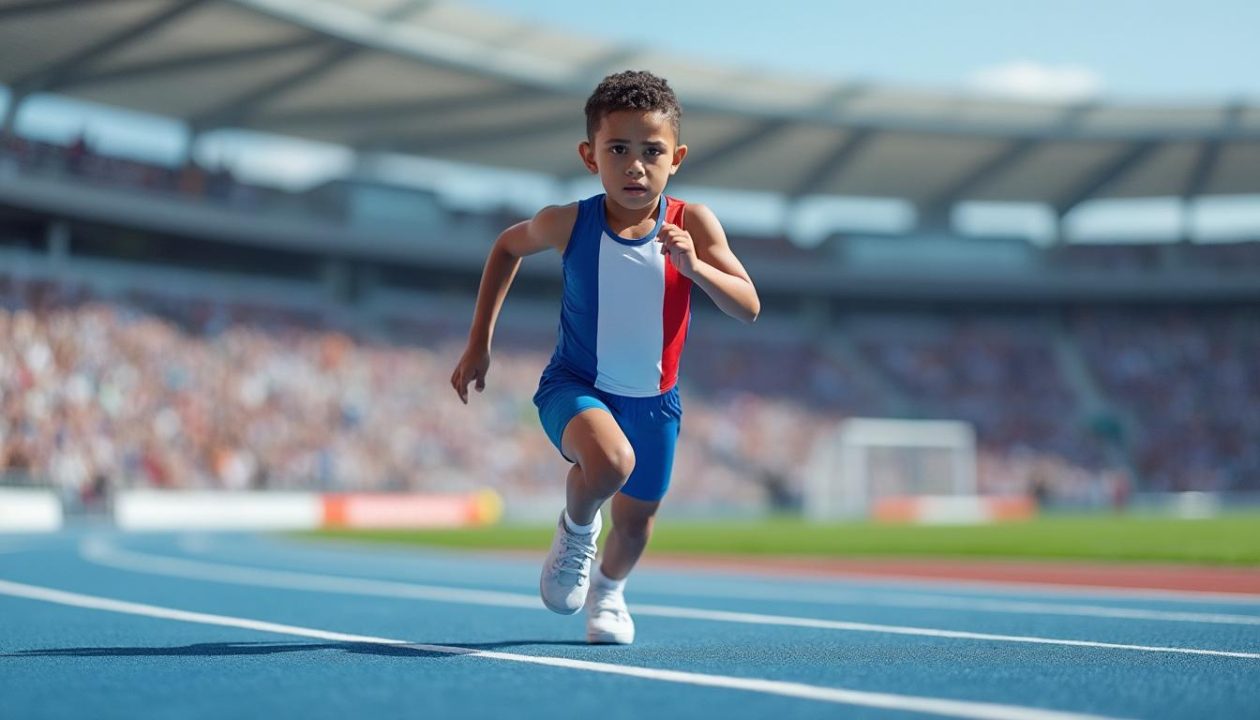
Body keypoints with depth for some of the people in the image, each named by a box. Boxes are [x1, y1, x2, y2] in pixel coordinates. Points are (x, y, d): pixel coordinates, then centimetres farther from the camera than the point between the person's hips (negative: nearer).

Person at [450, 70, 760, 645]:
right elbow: (508, 245, 5)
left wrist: (694, 266, -38)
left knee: (635, 521, 16)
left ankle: (608, 588, 53)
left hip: (652, 399, 2)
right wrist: (479, 342, 5)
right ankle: (576, 530, 2)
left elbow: (748, 307, -19)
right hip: (576, 386, -2)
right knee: (609, 460, -34)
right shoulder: (569, 224, -16)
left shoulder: (692, 224, -17)